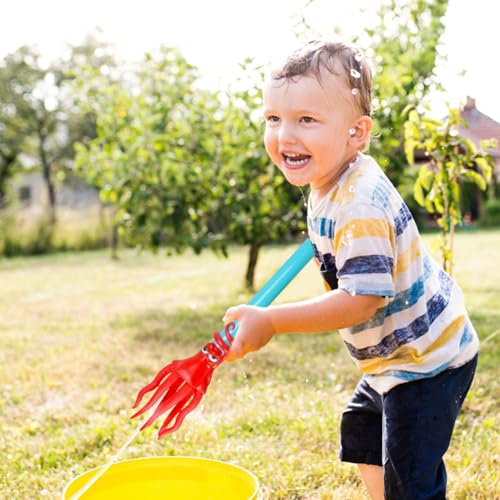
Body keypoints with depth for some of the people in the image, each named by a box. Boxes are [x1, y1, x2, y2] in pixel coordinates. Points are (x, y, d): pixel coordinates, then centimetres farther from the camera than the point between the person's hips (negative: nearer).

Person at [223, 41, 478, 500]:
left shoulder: (358, 209, -32)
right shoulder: (329, 187, 0)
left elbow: (362, 300, -35)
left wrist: (271, 321, -33)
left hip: (426, 362, -11)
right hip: (395, 355, 11)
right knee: (363, 445, 27)